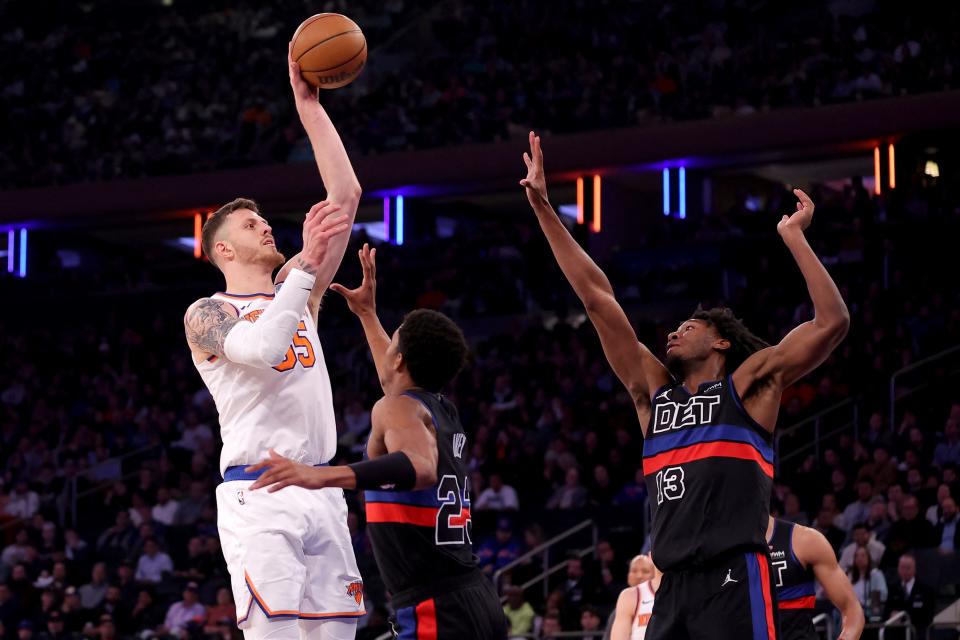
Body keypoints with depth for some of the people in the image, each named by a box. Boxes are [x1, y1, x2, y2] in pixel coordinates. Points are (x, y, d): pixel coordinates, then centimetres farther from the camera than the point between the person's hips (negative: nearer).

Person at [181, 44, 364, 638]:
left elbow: (346, 195, 14)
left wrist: (309, 104, 9)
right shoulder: (207, 314, 3)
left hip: (321, 493, 6)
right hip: (258, 494, -6)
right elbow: (264, 348, -20)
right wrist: (306, 262, -17)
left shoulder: (293, 291, 20)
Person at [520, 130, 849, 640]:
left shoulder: (749, 382, 8)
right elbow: (597, 297, 22)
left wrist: (794, 237, -2)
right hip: (673, 588, 6)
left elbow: (832, 323, -2)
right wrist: (544, 209, 21)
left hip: (734, 581, -6)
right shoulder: (654, 391, 22)